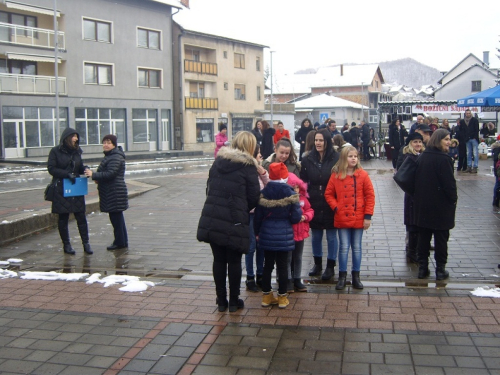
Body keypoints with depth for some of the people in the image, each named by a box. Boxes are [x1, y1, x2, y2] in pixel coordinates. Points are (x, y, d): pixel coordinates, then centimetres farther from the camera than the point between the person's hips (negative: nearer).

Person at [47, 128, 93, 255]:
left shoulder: (77, 151, 10)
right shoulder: (55, 151, -6)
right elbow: (51, 168, -11)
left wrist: (85, 169, -6)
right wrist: (67, 174, -22)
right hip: (61, 189, -4)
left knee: (81, 217, 2)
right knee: (63, 218, 5)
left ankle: (86, 243, 7)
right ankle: (66, 245, 15)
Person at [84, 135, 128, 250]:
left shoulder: (116, 157, -15)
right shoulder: (109, 156, 19)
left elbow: (110, 174, -23)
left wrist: (93, 175, -21)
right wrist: (98, 178, 6)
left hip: (115, 192, -11)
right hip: (110, 192, 11)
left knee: (116, 216, -5)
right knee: (117, 216, 14)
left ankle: (120, 242, 3)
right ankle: (123, 241, 22)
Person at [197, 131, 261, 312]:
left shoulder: (218, 160, 10)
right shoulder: (248, 165, -6)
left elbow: (209, 188, 15)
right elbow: (253, 196, -4)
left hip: (212, 219, 5)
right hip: (235, 221, -4)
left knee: (219, 260, 11)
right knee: (234, 261, 7)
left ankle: (221, 300, 19)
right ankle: (233, 301, 17)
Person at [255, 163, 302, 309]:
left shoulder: (263, 193, -4)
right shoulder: (291, 194, -9)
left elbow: (258, 216, 0)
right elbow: (296, 217, -10)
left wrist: (257, 232, 13)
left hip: (267, 235, 2)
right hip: (284, 235, -2)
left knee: (268, 265, 11)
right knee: (282, 266, 6)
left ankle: (266, 296, 20)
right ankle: (282, 297, 14)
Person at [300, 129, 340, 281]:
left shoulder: (336, 159, -10)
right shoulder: (308, 159, 0)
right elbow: (303, 181, 6)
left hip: (330, 204, -3)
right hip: (314, 204, 3)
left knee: (331, 236, 8)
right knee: (315, 235, 14)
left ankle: (331, 266, 21)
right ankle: (317, 264, 32)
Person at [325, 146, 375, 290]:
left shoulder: (363, 175, -3)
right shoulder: (336, 175, -2)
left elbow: (370, 196, -3)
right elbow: (328, 194, 5)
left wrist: (368, 216, -6)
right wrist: (336, 207, -9)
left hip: (358, 218, 0)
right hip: (342, 218, 0)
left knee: (357, 248, 10)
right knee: (344, 247, 6)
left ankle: (356, 276, 21)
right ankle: (342, 276, 16)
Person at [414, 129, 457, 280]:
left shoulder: (422, 157, 4)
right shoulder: (443, 159, -18)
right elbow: (449, 183, -17)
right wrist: (453, 199, -3)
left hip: (422, 204, 6)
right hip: (441, 205, -6)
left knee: (423, 237, 12)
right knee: (441, 238, 5)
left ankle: (422, 268, 16)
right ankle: (440, 270, 12)